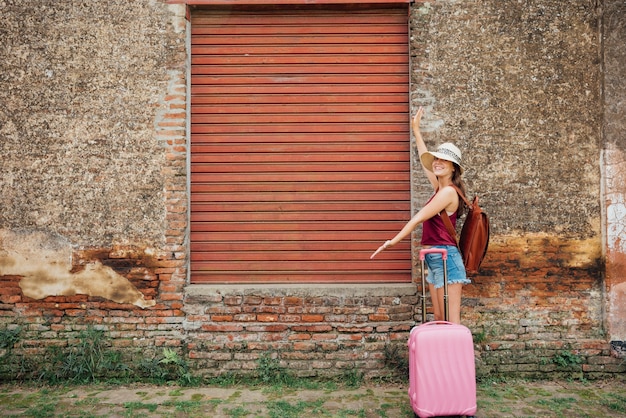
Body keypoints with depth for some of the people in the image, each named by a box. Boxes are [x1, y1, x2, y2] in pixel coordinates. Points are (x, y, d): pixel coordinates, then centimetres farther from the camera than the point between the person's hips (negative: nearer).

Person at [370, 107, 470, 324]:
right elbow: (424, 158, 23)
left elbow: (418, 218, -14)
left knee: (452, 320, -6)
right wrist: (416, 130, 30)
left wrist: (394, 240, -10)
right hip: (434, 259, 9)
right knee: (439, 320, 10)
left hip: (445, 258, -9)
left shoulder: (448, 192, -13)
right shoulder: (440, 187, 11)